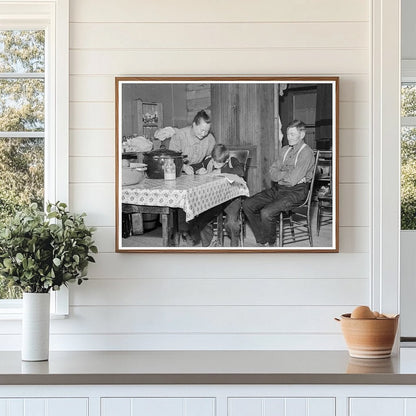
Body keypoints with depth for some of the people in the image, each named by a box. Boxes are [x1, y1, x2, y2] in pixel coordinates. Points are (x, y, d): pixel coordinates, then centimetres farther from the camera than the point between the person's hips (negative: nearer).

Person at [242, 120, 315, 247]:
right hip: (278, 189, 9)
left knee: (266, 212, -28)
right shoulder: (285, 150, 15)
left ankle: (270, 243, -1)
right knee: (247, 205, -4)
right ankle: (261, 241, 4)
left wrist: (280, 174, -1)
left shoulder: (306, 153, -12)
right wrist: (286, 174, -11)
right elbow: (272, 172, 8)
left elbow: (293, 180, -19)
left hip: (296, 192, -9)